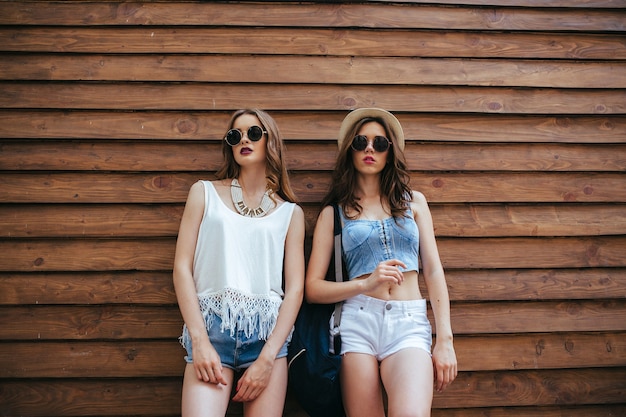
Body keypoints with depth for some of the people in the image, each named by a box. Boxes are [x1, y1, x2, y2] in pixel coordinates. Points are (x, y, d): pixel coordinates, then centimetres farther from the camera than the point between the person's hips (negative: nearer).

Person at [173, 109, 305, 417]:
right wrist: (199, 341, -8)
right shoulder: (205, 192, 10)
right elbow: (182, 267, 3)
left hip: (268, 332, 1)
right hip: (211, 327, -1)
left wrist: (268, 357, -7)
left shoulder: (290, 212, 10)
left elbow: (295, 289, 4)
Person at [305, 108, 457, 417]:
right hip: (358, 322, 0)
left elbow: (433, 271, 12)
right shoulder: (333, 212, 10)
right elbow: (312, 289, 4)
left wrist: (445, 340, 4)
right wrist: (367, 283, -12)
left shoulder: (414, 202, 16)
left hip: (410, 324, 0)